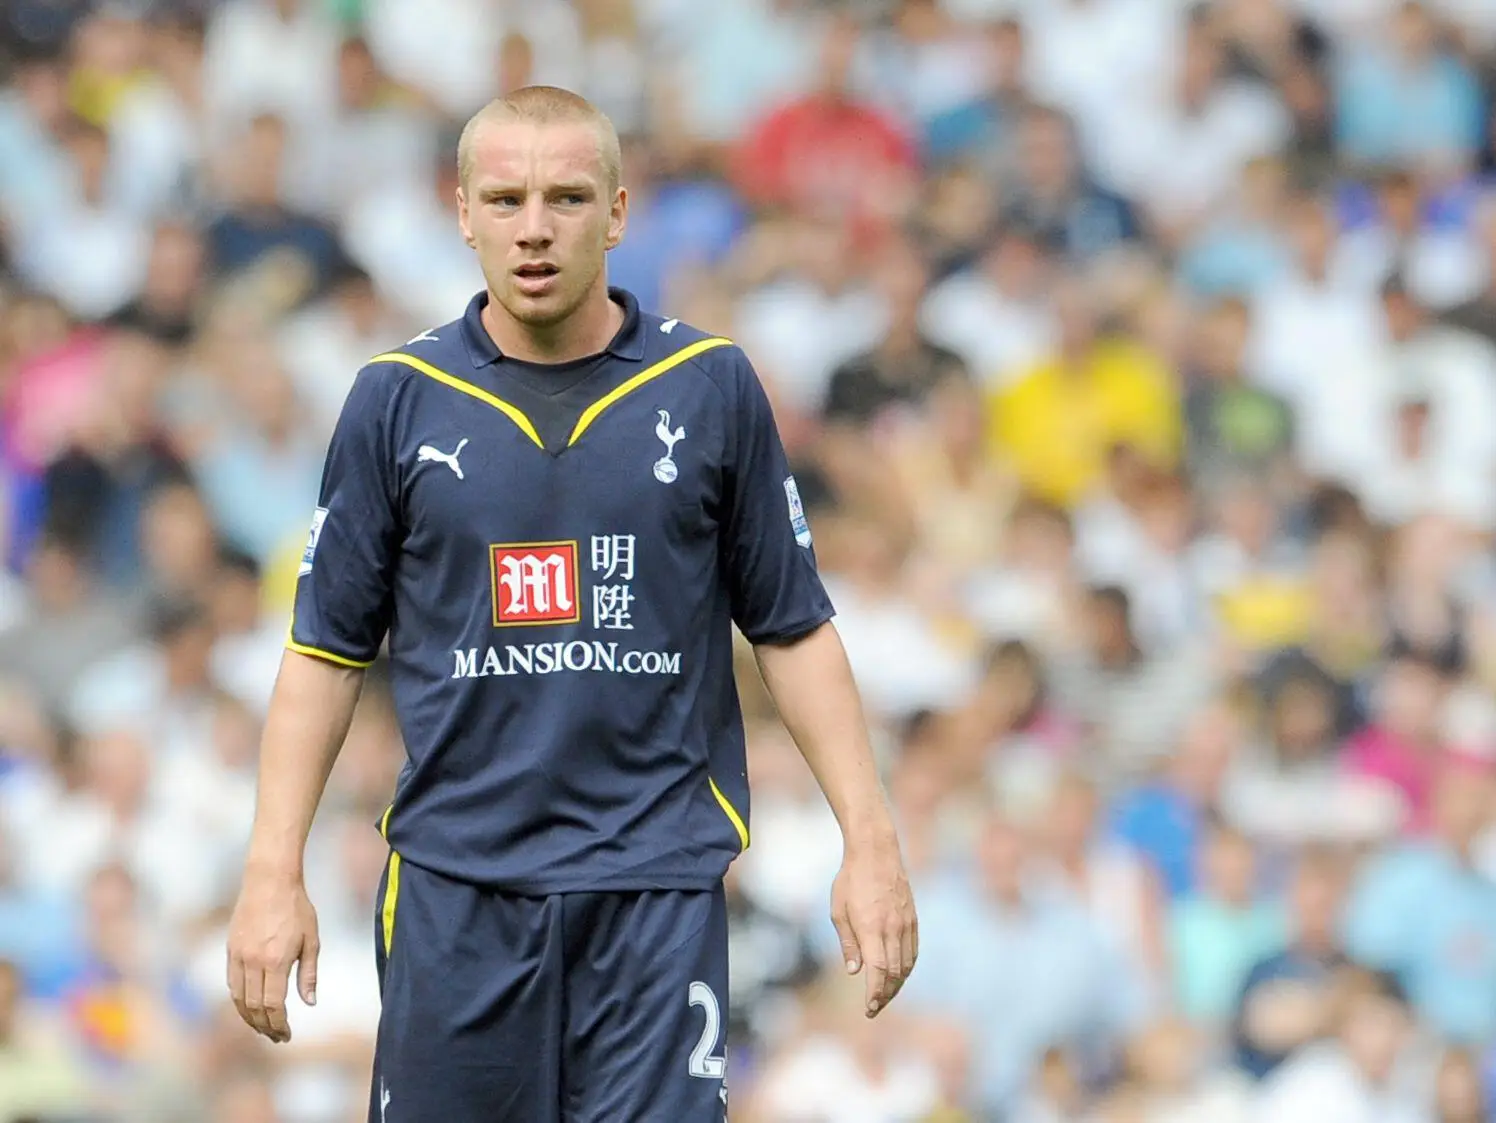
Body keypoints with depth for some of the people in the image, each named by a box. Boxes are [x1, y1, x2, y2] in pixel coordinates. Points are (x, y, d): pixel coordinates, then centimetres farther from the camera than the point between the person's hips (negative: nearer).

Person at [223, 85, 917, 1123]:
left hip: (659, 881, -1)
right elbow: (329, 647, 7)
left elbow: (794, 629, 8)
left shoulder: (712, 388, 3)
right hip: (455, 879, 1)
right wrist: (275, 873, 0)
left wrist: (870, 842, 2)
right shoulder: (399, 400, 4)